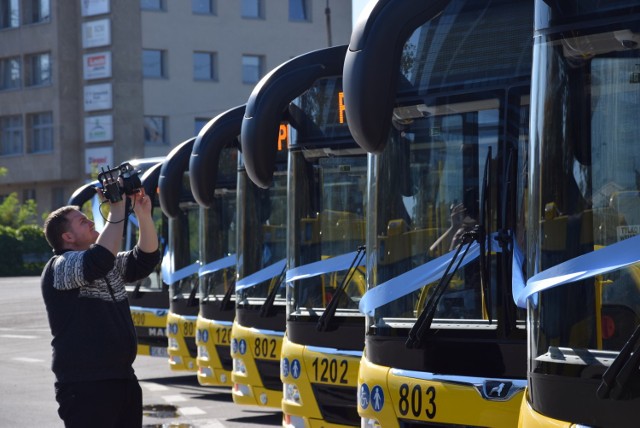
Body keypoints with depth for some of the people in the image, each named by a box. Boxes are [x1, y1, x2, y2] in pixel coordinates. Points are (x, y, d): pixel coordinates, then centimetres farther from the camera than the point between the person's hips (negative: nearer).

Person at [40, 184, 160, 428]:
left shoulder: (111, 265, 18)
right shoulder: (58, 267, -10)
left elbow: (145, 259, 12)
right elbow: (100, 260, -27)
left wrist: (144, 215, -1)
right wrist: (116, 211, -21)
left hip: (123, 379, 9)